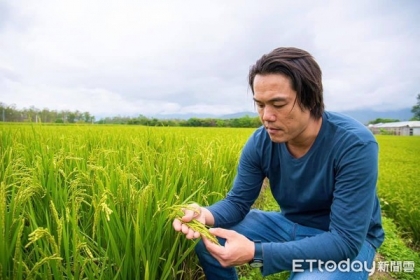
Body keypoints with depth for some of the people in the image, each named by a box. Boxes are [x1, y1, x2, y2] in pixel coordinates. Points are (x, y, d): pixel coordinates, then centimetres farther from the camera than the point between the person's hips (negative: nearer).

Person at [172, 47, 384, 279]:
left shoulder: (355, 144, -28)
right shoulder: (260, 143, -14)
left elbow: (346, 240, -30)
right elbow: (238, 201, -6)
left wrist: (255, 252, -40)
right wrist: (206, 215, -31)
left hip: (349, 242, -3)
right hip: (290, 226, 4)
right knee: (207, 242, -10)